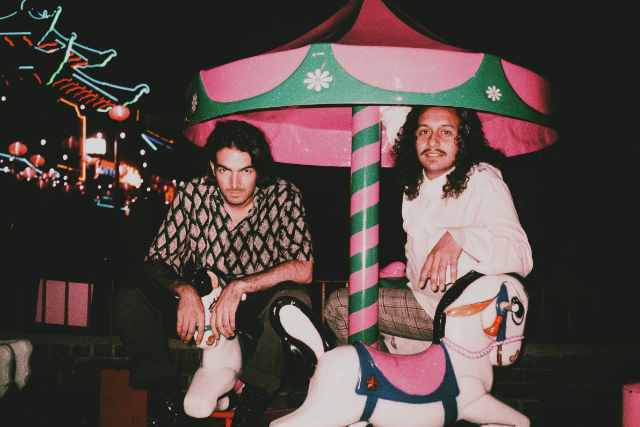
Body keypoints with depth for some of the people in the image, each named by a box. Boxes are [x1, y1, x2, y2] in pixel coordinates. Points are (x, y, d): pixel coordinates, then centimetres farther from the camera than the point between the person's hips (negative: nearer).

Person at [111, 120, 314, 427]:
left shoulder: (283, 197, -12)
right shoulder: (193, 195, -8)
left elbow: (303, 269, -20)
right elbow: (155, 262, -7)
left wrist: (240, 286, -29)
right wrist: (185, 289, -29)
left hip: (258, 310, -2)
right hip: (201, 305, 2)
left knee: (293, 297, -35)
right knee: (127, 299, -18)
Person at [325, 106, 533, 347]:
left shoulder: (483, 182, -17)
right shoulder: (414, 184, 8)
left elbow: (521, 257, -30)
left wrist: (458, 238, -44)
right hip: (422, 300, 8)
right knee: (337, 305, 6)